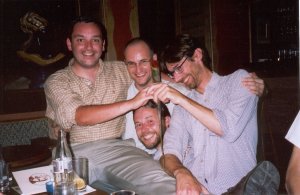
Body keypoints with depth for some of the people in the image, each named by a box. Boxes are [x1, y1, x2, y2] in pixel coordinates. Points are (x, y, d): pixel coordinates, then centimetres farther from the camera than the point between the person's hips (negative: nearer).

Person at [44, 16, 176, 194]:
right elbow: (80, 117, -11)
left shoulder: (121, 70, 14)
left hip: (116, 147, 1)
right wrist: (131, 103, -18)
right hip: (75, 153, 0)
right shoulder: (57, 81, 5)